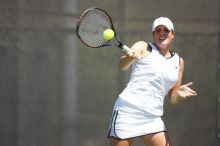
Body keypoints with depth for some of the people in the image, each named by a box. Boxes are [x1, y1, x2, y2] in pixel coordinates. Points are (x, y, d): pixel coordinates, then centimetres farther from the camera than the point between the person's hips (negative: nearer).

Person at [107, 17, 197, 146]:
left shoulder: (178, 61, 16)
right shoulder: (143, 47, 4)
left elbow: (173, 99, 18)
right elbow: (122, 66, -16)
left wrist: (179, 94, -5)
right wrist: (129, 58, -39)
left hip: (153, 118, 4)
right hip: (128, 110, -4)